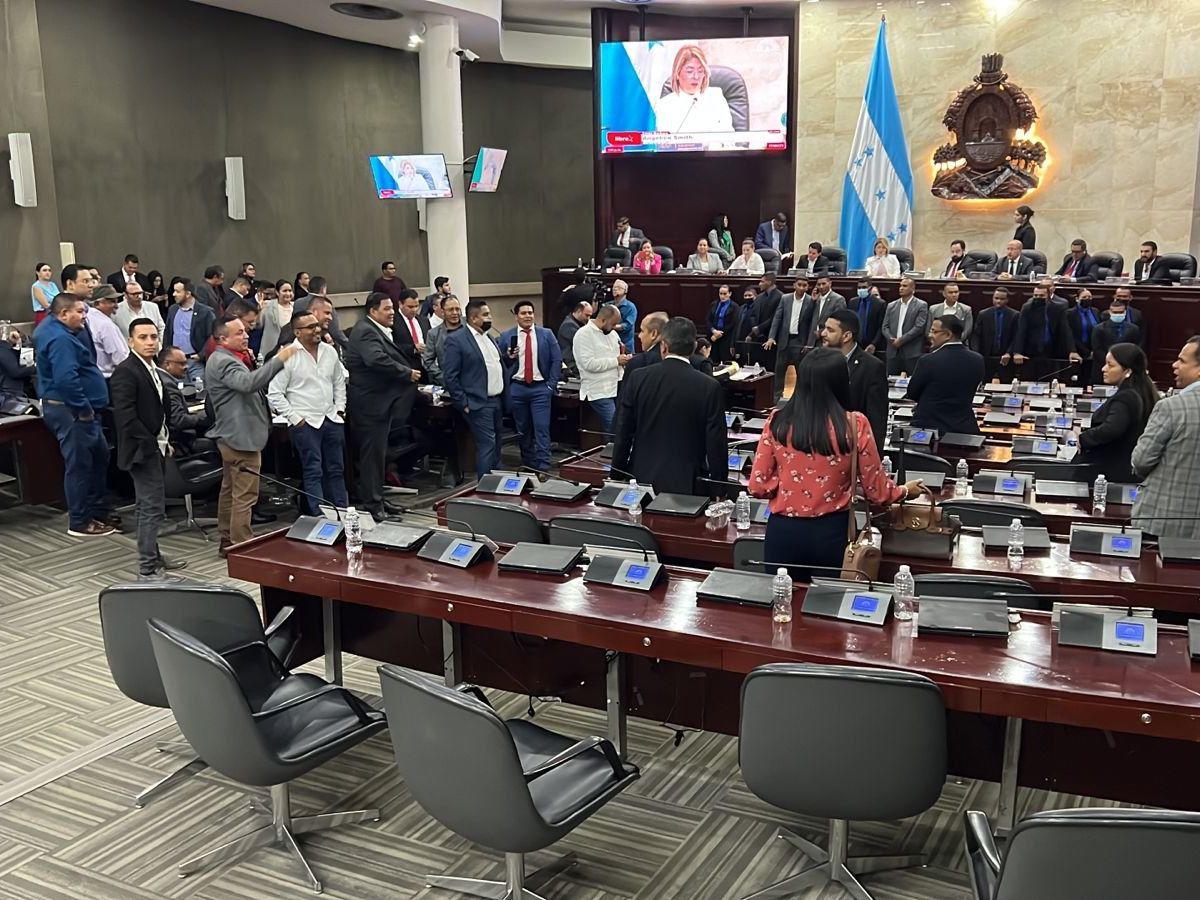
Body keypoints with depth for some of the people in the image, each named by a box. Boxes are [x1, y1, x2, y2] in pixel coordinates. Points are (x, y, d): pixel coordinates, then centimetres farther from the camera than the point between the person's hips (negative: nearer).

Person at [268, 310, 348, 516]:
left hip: (332, 419, 6)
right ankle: (319, 515, 2)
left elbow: (339, 382, 21)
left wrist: (340, 408, 11)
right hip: (305, 423, -6)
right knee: (313, 471, -2)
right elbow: (274, 394, -10)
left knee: (336, 469, 11)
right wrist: (295, 418, -11)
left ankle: (343, 511, 19)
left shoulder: (329, 351, 7)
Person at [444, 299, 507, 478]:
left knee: (496, 446, 12)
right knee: (487, 446, -10)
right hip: (478, 404, -8)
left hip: (497, 401, 8)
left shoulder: (489, 337, 14)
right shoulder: (456, 340, -10)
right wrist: (463, 403, -13)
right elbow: (449, 376, -12)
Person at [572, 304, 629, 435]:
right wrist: (616, 361, -15)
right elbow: (589, 364, -19)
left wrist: (624, 359, 2)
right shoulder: (584, 334, -9)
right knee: (612, 430, -12)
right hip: (600, 393, -7)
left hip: (616, 388, 7)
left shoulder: (612, 333, 15)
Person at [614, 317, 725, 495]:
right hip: (687, 485, -2)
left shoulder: (638, 378, -2)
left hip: (643, 479, 2)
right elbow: (716, 444, -5)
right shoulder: (709, 388, -7)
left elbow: (623, 433, 3)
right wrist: (719, 489, 6)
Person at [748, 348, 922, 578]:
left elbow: (758, 486, -4)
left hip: (783, 531, 1)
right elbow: (876, 491, -2)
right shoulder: (855, 425, -11)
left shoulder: (777, 421, -8)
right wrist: (904, 490, 18)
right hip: (831, 532, -1)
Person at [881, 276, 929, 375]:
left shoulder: (921, 305, 0)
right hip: (893, 351, 4)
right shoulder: (891, 306, 14)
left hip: (912, 352, -4)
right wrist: (892, 339, -8)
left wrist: (901, 340, -13)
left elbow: (919, 327, -9)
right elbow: (885, 327, 11)